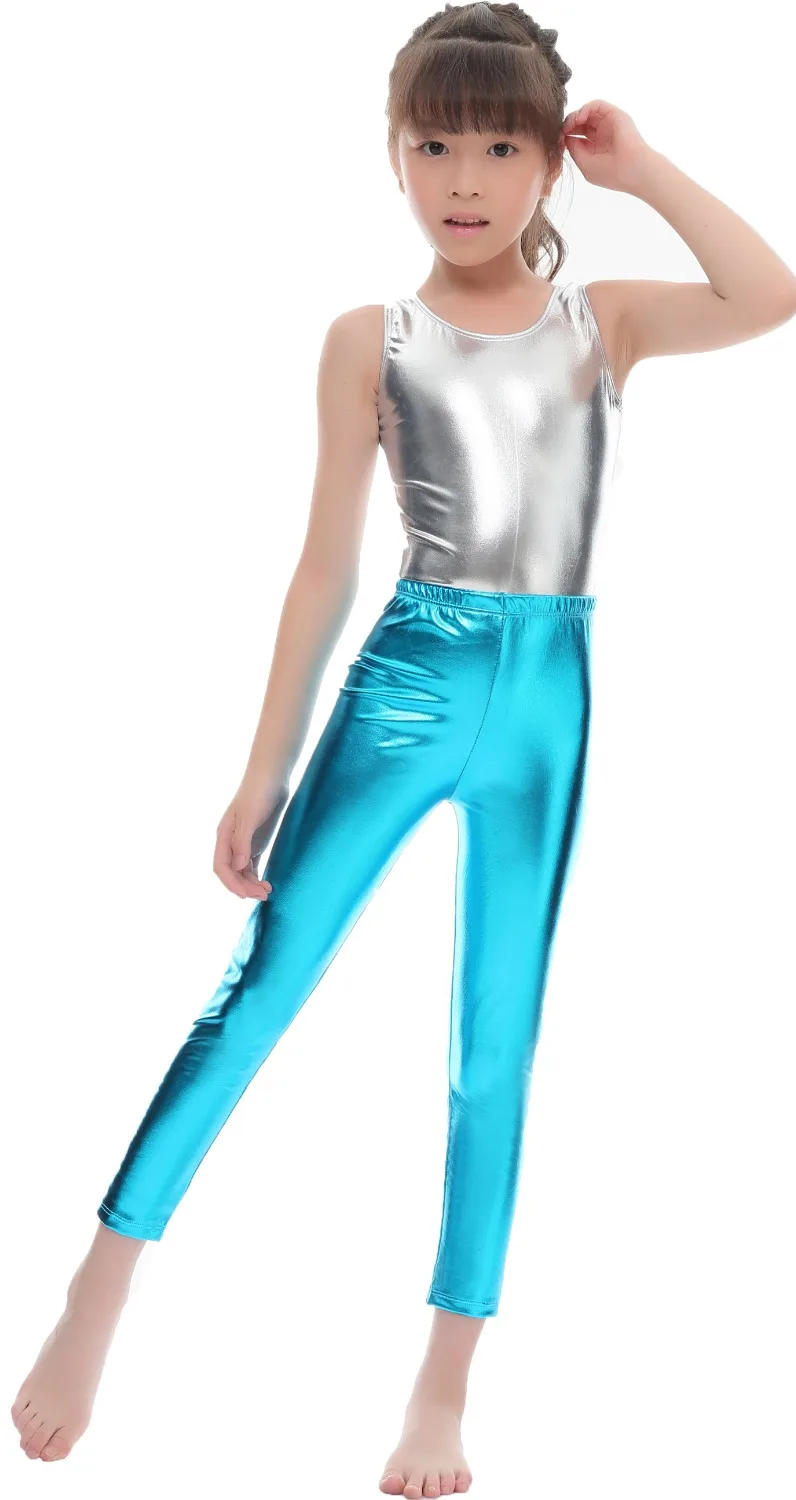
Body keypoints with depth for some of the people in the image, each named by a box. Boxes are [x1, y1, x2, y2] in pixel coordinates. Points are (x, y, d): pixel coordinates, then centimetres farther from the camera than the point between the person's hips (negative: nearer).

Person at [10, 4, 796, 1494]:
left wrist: (643, 170, -4)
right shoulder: (373, 339, 2)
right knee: (263, 981, -6)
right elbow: (328, 561, 1)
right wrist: (265, 767, 0)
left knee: (497, 1042, 7)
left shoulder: (605, 319, 6)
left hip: (549, 701, 2)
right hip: (410, 680, -1)